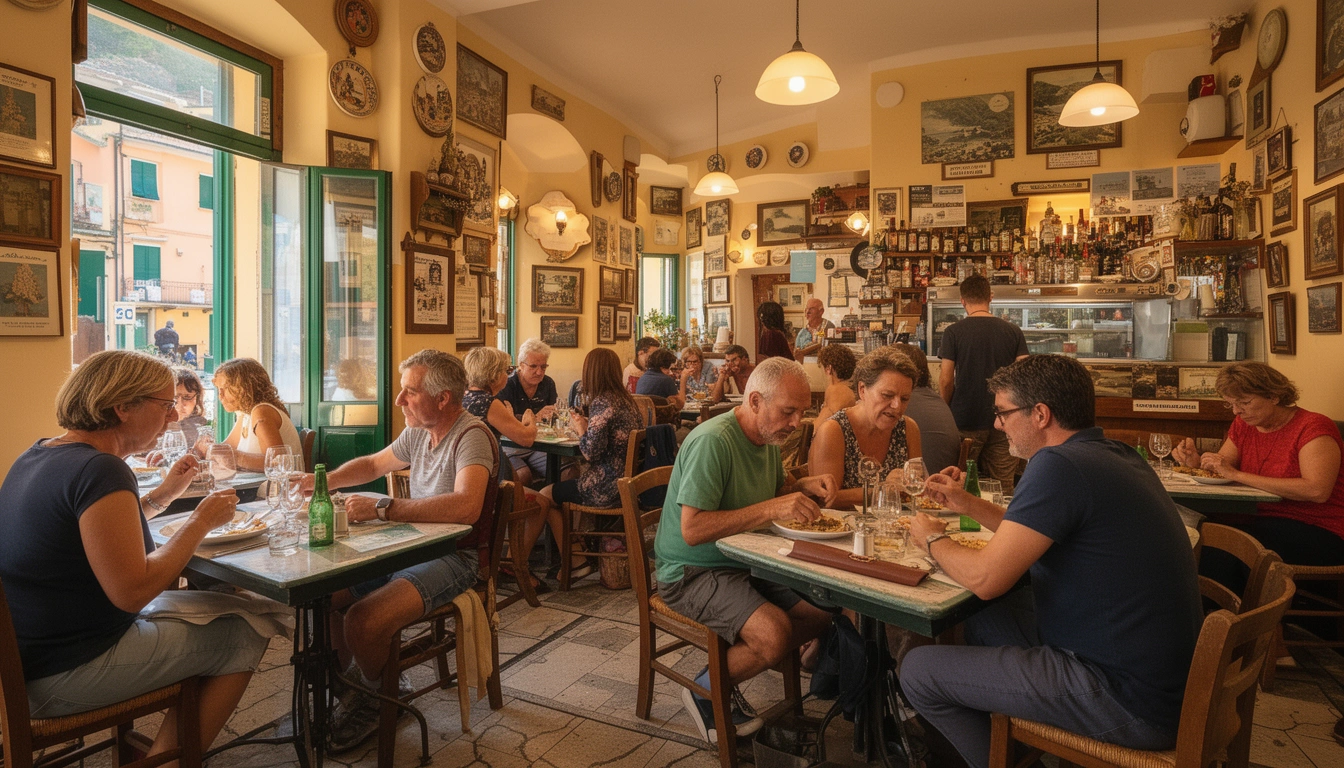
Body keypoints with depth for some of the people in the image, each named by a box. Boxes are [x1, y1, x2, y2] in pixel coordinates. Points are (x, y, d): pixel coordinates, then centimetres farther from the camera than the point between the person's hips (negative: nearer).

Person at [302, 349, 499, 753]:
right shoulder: (419, 432, 7)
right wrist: (323, 482, 10)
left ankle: (376, 701, 10)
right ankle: (358, 685, 24)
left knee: (362, 623, -24)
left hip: (454, 557, -9)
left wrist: (382, 508, -35)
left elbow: (466, 506, -37)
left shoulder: (471, 436, -21)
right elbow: (374, 463, 26)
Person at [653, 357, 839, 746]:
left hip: (746, 562, 9)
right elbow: (692, 530, -29)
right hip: (693, 572, -9)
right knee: (774, 632, -28)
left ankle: (730, 665, 15)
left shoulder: (769, 437, 4)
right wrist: (771, 509, -32)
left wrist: (804, 487, -2)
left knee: (824, 611, 0)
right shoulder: (714, 441, -25)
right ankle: (704, 691, 2)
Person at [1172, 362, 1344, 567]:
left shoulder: (1313, 427, -9)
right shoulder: (1243, 425, 9)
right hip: (1268, 523, 5)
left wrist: (1237, 474, -25)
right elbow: (1220, 473, 11)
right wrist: (1196, 461, -12)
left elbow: (1317, 491, -24)